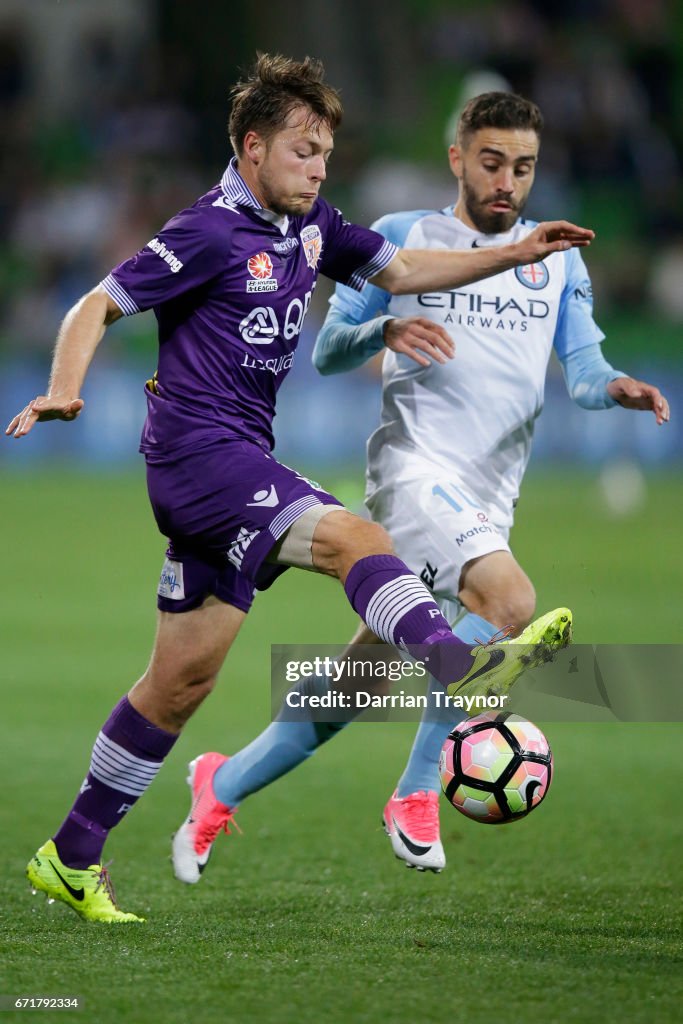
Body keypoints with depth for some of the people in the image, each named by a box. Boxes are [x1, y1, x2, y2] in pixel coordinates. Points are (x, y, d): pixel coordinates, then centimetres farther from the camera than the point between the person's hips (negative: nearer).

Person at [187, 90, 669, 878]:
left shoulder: (556, 259, 15)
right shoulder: (402, 239, 5)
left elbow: (581, 366, 7)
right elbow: (327, 351, 4)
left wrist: (612, 387, -17)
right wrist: (385, 330, -17)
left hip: (486, 499, 5)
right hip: (416, 467, -5)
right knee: (510, 601, -29)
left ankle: (225, 785, 22)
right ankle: (417, 794, -19)